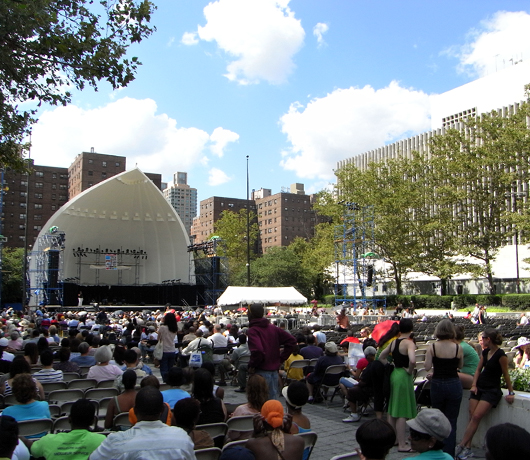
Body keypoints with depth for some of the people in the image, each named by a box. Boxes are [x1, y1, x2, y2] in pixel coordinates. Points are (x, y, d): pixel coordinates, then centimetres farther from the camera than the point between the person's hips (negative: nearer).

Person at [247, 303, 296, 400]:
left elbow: (257, 350, -29)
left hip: (261, 371, -7)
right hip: (274, 370, 7)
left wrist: (251, 365, -12)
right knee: (273, 398, 15)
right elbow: (291, 340, 7)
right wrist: (281, 358, 8)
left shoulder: (252, 331, -13)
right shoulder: (273, 328, 8)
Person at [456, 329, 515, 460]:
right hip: (479, 387, 7)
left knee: (476, 416, -15)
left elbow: (505, 374, -8)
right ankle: (467, 448, -2)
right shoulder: (485, 352, 9)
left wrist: (511, 392, -5)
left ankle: (461, 447, -12)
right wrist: (474, 385, 2)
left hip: (492, 390, -7)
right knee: (472, 417, -3)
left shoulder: (501, 355, -13)